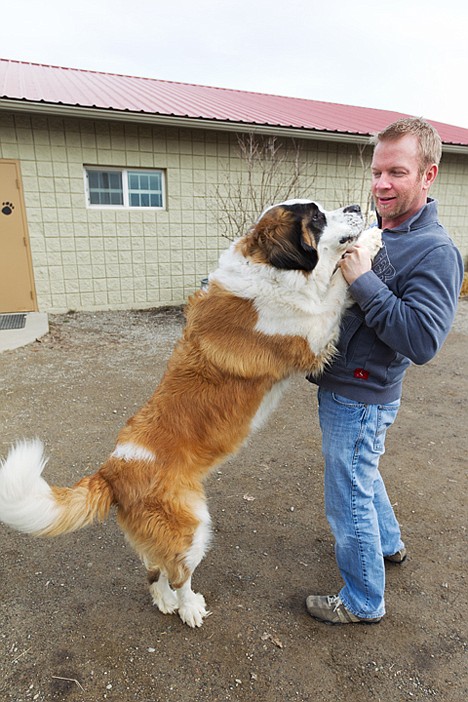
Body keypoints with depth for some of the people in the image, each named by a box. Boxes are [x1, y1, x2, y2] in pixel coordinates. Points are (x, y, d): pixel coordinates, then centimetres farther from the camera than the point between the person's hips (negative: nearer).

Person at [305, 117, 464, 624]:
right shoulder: (371, 233, 8)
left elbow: (423, 341, -29)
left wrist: (364, 281, -28)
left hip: (360, 397, -9)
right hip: (340, 386, 9)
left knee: (349, 499, 5)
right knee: (359, 473, 28)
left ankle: (363, 603, 30)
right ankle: (388, 544, 54)